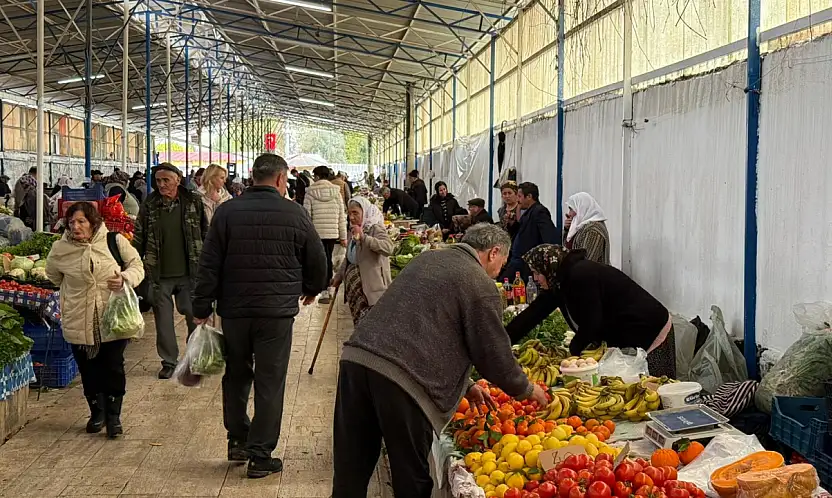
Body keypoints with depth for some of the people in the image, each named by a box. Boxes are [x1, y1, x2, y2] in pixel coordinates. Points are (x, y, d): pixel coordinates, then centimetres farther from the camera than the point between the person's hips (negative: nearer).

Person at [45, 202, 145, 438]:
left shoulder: (114, 241, -6)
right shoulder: (60, 250, -1)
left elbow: (137, 266, 1)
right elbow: (53, 275, 20)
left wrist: (125, 279, -18)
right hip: (79, 322, 2)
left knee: (114, 368, 1)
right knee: (88, 370, 11)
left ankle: (113, 416, 14)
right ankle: (97, 412, 31)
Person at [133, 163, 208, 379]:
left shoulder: (194, 203, -1)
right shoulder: (149, 205, 2)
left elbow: (206, 234, 5)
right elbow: (139, 238, 7)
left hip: (189, 273, -1)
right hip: (160, 274, 1)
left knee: (195, 317, 3)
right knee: (163, 320, 7)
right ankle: (168, 362, 20)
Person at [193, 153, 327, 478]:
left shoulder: (227, 211, -1)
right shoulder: (294, 214, -4)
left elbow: (209, 264, -3)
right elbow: (316, 260, 6)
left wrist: (202, 308, 4)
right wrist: (312, 289, 25)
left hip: (233, 309, 2)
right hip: (277, 312, -2)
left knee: (236, 375, 19)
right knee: (270, 382, 4)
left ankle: (237, 440, 28)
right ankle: (260, 455, 8)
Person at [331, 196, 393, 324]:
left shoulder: (375, 228, -11)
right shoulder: (354, 229, 15)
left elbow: (388, 248, -30)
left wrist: (363, 237, -35)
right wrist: (339, 276, 25)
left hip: (369, 286, -8)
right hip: (353, 284, 8)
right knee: (358, 321, 9)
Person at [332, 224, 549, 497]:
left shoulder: (427, 258, 24)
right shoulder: (480, 285, 1)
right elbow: (495, 356, 4)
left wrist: (464, 385, 34)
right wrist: (528, 389, 23)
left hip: (355, 357, 7)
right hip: (402, 379, -7)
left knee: (350, 473, 13)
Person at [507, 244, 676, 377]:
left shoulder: (582, 275, -24)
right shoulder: (559, 284, 5)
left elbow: (590, 324, -23)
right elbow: (532, 315, 7)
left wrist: (572, 352, -9)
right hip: (623, 339, 9)